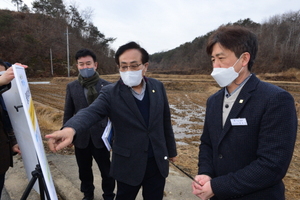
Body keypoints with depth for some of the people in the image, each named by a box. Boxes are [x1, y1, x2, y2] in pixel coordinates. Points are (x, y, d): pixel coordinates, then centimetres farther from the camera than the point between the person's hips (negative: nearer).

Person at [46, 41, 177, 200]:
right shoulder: (110, 93, -12)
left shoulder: (158, 87, -3)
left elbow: (165, 121, 4)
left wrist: (171, 150, 13)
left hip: (157, 162, 3)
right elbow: (91, 112, -29)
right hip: (128, 164, -2)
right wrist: (70, 129, -51)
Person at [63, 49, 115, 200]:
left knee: (106, 170, 10)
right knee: (84, 170, 20)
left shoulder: (106, 85, -6)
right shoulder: (71, 87, 1)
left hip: (101, 136, -2)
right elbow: (68, 113, 5)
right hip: (81, 137, 3)